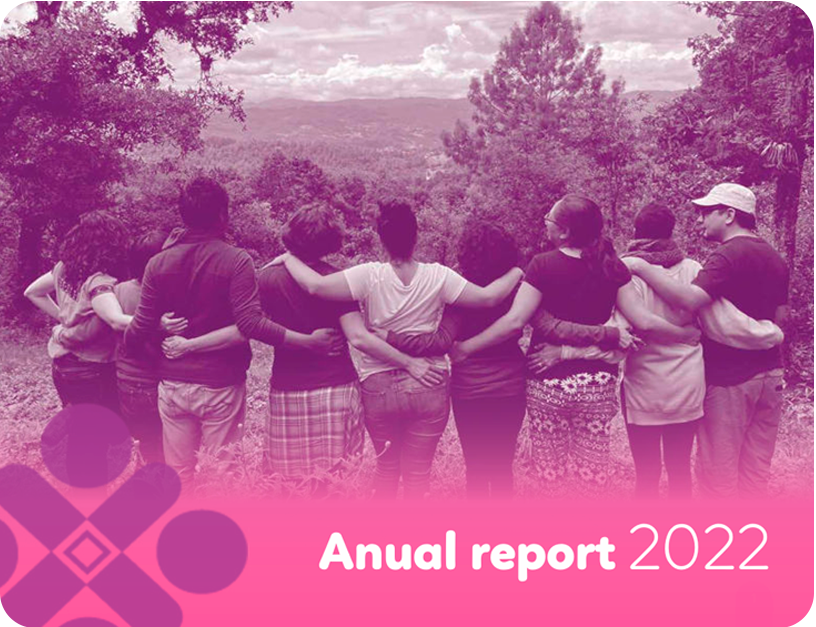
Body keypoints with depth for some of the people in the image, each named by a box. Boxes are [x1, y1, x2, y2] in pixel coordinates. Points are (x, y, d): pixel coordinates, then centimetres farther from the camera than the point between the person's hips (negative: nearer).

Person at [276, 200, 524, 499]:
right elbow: (488, 297, -8)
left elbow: (315, 285, -20)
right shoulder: (438, 277, -9)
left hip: (379, 387, 0)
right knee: (418, 473, 10)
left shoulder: (370, 276, -13)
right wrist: (516, 273, 10)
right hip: (429, 387, 0)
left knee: (386, 466, 22)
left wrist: (289, 258, -2)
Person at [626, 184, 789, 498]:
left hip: (729, 378, -8)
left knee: (718, 470, 3)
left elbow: (690, 299, -31)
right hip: (769, 375, 8)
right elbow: (779, 316, 18)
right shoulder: (775, 257, 12)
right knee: (756, 471, 14)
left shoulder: (729, 255, -16)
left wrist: (643, 267, -24)